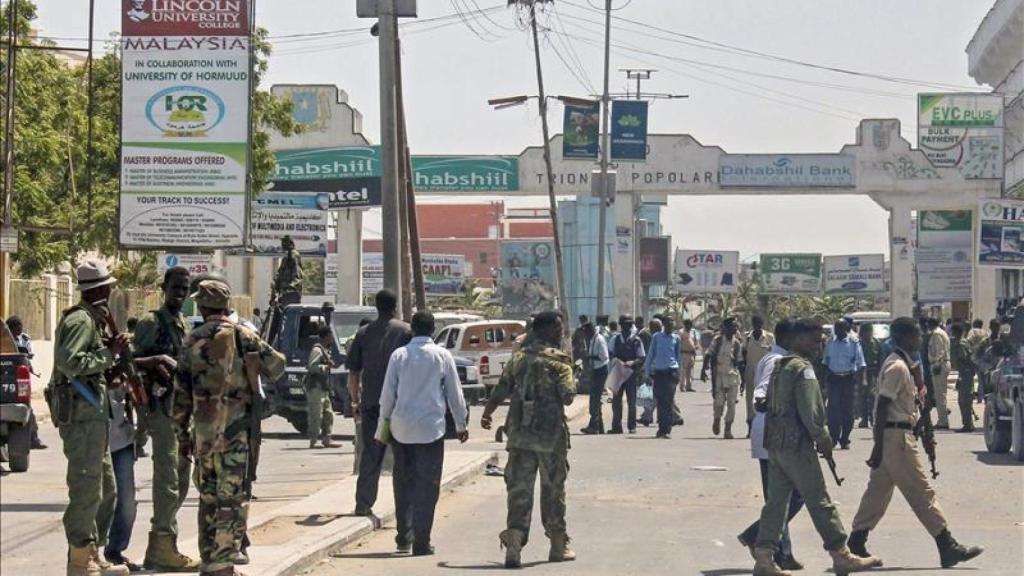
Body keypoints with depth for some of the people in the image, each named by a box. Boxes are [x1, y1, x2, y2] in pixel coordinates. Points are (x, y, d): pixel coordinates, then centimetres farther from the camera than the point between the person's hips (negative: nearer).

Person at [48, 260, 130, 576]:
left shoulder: (93, 319, 19)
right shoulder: (81, 319, -13)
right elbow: (70, 361, -25)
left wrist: (115, 351, 4)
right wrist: (108, 353, -17)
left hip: (93, 412, 11)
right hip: (81, 411, -11)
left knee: (106, 490, 15)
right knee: (86, 490, -7)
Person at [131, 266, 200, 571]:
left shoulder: (183, 324, 17)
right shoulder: (151, 322, -7)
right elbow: (132, 361, -14)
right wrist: (157, 360, -28)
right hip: (163, 406, -9)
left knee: (180, 480, 12)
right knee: (167, 479, -11)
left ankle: (157, 549, 19)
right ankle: (164, 548, -10)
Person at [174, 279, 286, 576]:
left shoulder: (192, 341, 4)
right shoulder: (241, 336, -4)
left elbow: (181, 393, 5)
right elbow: (277, 365, 3)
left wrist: (182, 434, 13)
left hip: (203, 432, 3)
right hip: (235, 430, -3)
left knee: (208, 499, 15)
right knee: (232, 501, -2)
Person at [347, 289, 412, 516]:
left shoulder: (363, 334, 7)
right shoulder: (406, 331, -1)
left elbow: (353, 372, 8)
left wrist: (355, 401, 18)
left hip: (370, 402, 3)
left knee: (370, 453, 7)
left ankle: (363, 503, 2)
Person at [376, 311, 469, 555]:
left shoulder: (399, 355, 1)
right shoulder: (442, 356, -2)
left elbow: (388, 393, 3)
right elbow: (455, 393, 3)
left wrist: (384, 425, 12)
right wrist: (460, 424, 14)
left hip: (401, 428, 2)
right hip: (431, 428, -2)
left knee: (403, 482, 14)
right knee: (427, 485, 0)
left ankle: (404, 537, 17)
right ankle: (421, 542, -4)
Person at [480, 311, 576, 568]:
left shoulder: (518, 358, 8)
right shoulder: (558, 360, -8)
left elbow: (500, 391, 11)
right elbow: (567, 397, -14)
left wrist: (486, 414, 25)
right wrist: (570, 383, 8)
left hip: (519, 434, 4)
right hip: (550, 435, -4)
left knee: (519, 489, 3)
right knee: (553, 489, 9)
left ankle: (513, 543, -10)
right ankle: (558, 546, 18)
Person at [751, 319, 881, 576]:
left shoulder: (779, 367, 15)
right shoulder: (803, 369, -13)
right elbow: (809, 411, -19)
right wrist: (823, 439, -7)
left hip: (774, 443, 9)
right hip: (796, 444, -9)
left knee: (776, 501, 9)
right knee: (819, 502, -2)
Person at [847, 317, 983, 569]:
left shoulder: (902, 364, 15)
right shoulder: (897, 367, -17)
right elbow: (882, 407, -20)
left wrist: (917, 395, 9)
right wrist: (878, 447, -22)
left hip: (898, 434, 10)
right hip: (896, 436, -10)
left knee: (878, 490, 11)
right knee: (922, 492, -6)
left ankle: (856, 544, 13)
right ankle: (947, 547, -3)